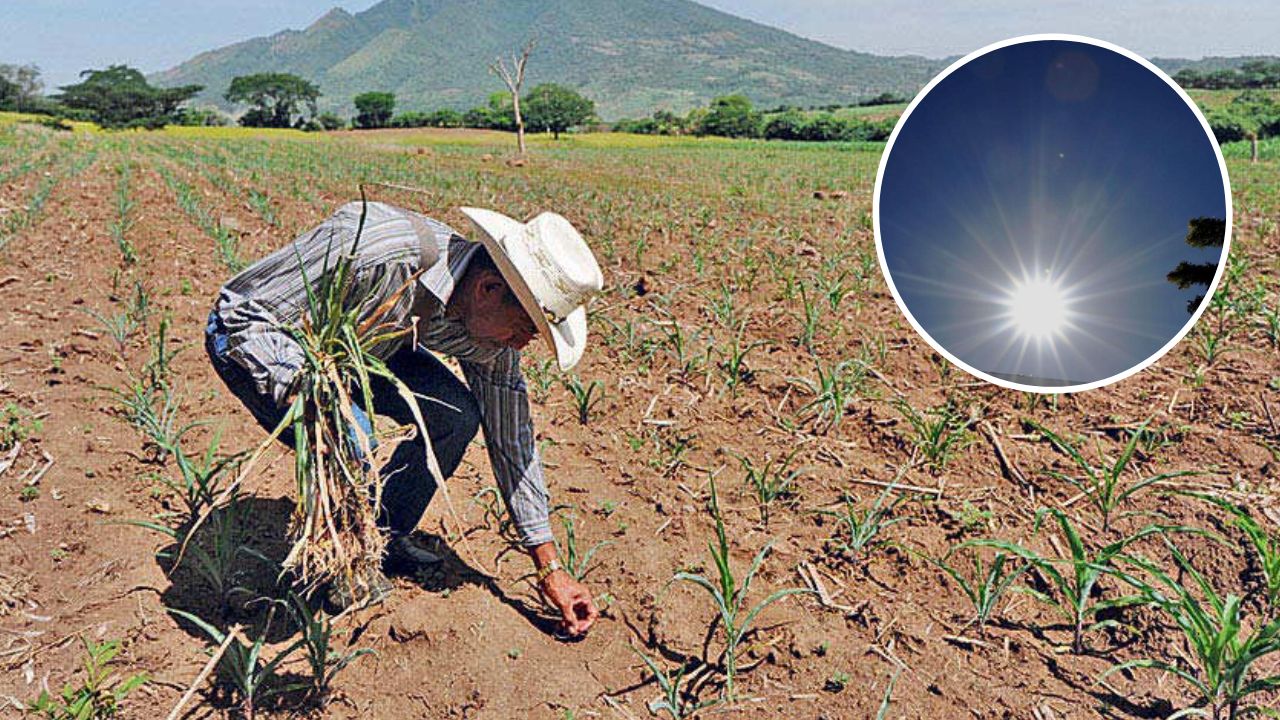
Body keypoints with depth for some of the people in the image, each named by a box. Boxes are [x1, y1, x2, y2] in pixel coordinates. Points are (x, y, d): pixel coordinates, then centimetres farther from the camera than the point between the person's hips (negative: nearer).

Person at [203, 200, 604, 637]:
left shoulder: (489, 325, -19)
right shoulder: (372, 248, -40)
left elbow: (511, 438, -9)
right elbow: (240, 310, -29)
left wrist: (549, 568, -7)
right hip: (253, 340, -5)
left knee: (457, 416, -13)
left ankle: (385, 537, 10)